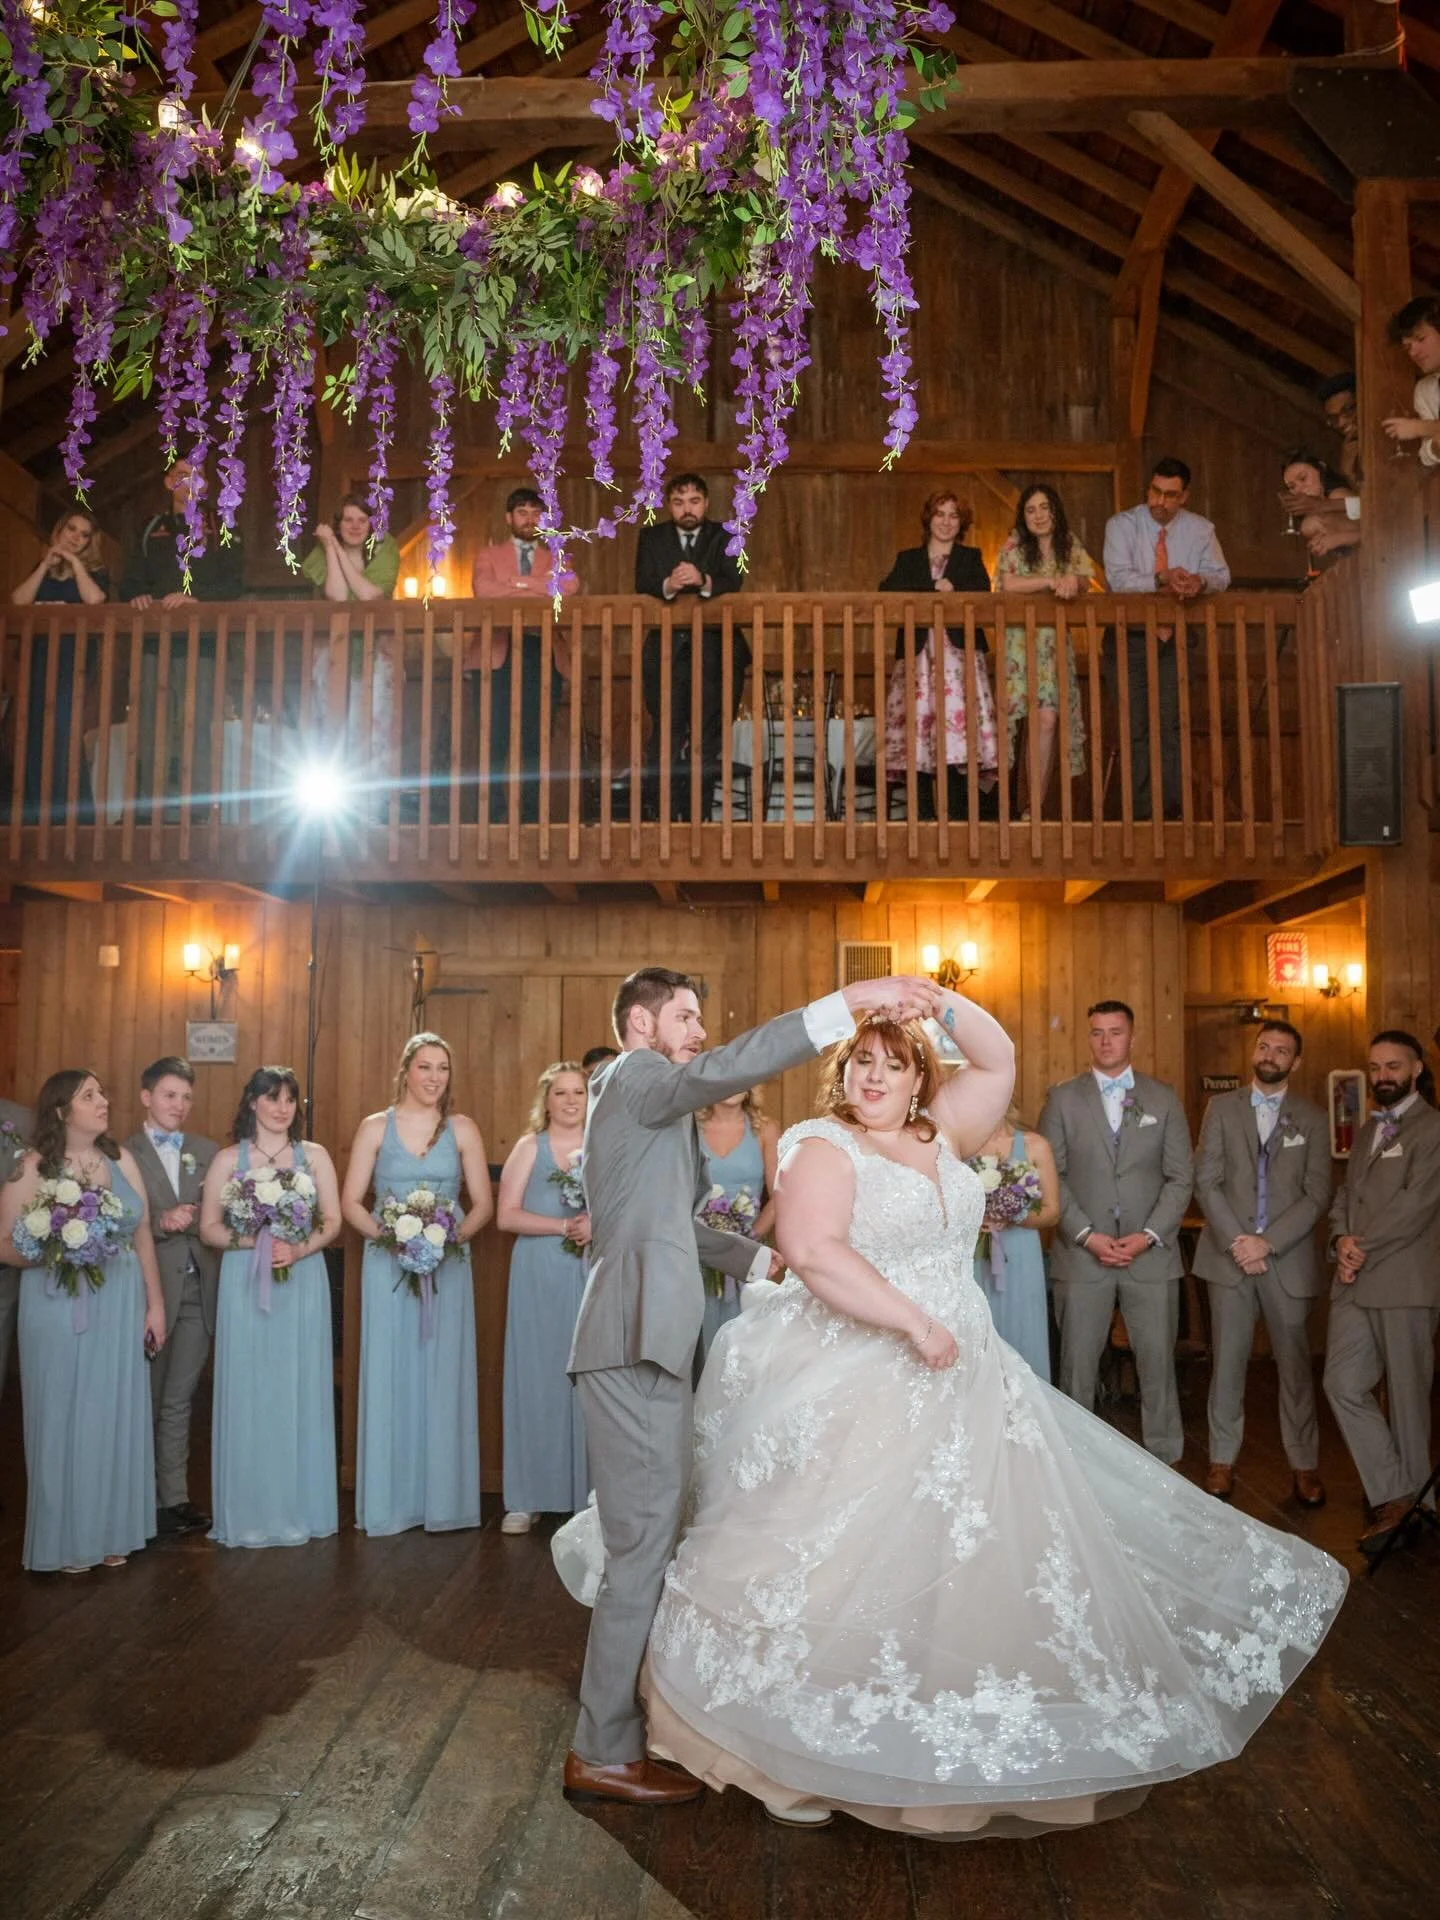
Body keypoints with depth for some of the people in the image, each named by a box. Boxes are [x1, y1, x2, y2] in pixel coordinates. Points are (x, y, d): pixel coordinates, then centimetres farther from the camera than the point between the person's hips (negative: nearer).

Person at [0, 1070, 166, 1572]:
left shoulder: (121, 1159, 5)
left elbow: (142, 1235, 8)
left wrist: (155, 1304, 7)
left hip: (121, 1306, 4)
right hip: (58, 1308, -4)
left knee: (117, 1415, 9)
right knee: (64, 1418, 5)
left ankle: (112, 1531, 23)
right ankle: (66, 1539, 20)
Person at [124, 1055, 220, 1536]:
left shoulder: (209, 1151, 9)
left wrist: (191, 1218, -10)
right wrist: (162, 1224, -22)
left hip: (198, 1291, 3)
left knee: (179, 1401, 9)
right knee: (144, 1400, 10)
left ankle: (173, 1498, 17)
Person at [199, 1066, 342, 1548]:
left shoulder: (314, 1155, 7)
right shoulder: (228, 1159, 5)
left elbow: (332, 1221, 4)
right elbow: (208, 1228, 2)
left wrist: (299, 1249, -14)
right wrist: (252, 1241, -15)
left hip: (303, 1281, 1)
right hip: (245, 1282, -1)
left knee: (301, 1391, 3)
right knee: (248, 1394, 1)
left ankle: (301, 1509, 13)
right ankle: (249, 1514, 11)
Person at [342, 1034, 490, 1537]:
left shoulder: (463, 1130, 5)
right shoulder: (375, 1128, 3)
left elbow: (483, 1203, 4)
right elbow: (350, 1202, 1)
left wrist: (454, 1236, -13)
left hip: (448, 1265, 1)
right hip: (388, 1265, -1)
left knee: (444, 1378, 3)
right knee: (389, 1377, 2)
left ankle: (444, 1500, 14)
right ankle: (390, 1504, 13)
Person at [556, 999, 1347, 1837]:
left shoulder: (938, 1136, 10)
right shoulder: (823, 1147, -10)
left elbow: (998, 1062, 11)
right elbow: (813, 1250, -25)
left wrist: (940, 1001, -4)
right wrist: (914, 1321, -27)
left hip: (960, 1377, 7)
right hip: (861, 1384, -7)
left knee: (980, 1542, 13)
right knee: (854, 1555, -2)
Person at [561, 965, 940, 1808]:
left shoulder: (651, 1098, 22)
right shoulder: (636, 1077, -9)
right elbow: (726, 1069, -29)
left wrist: (762, 1259, 21)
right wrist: (848, 1004, -32)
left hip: (647, 1341, 10)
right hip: (635, 1344, -10)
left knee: (651, 1538, 17)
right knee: (646, 1546, -3)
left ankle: (626, 1714, 30)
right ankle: (605, 1754, 9)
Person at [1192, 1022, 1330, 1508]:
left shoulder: (1312, 1119, 5)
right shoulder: (1222, 1108, 6)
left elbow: (1317, 1194, -2)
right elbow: (1206, 1180, 1)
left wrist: (1267, 1242, -11)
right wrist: (1236, 1240, -10)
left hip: (1288, 1258, 0)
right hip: (1229, 1252, 0)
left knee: (1294, 1363, 5)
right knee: (1227, 1361, 4)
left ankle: (1304, 1464, 17)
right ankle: (1222, 1459, 14)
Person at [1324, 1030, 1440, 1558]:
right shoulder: (1367, 1129, 19)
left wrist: (1363, 1250, -13)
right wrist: (1341, 1238, -3)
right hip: (1355, 1282, 7)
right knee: (1343, 1385, 1)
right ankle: (1394, 1492, 13)